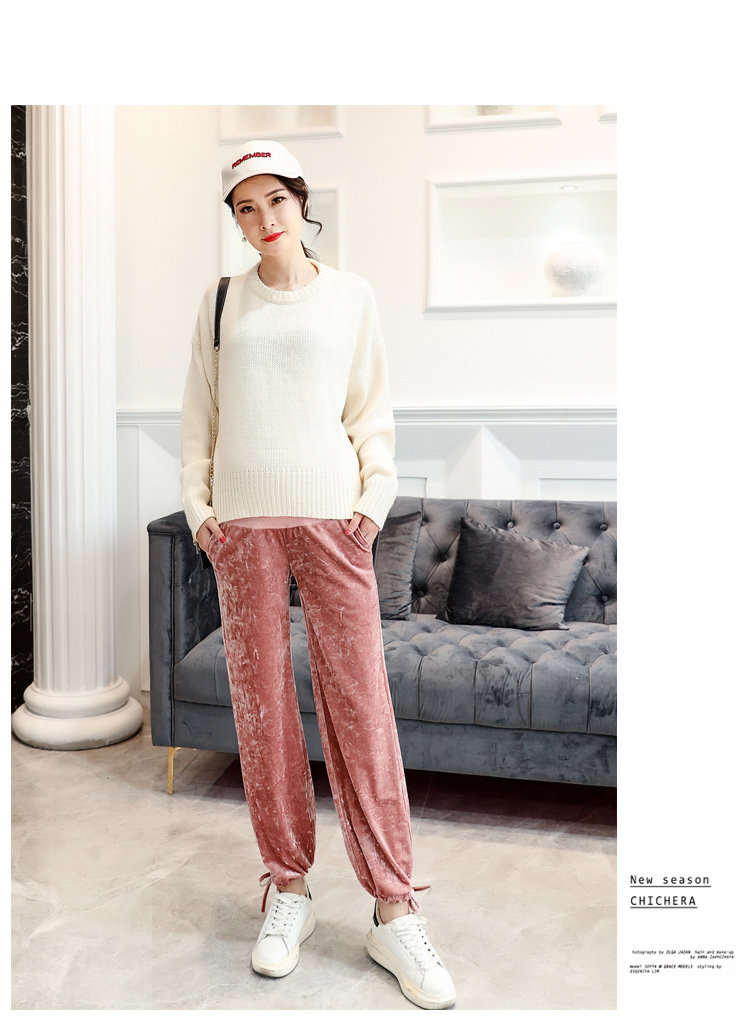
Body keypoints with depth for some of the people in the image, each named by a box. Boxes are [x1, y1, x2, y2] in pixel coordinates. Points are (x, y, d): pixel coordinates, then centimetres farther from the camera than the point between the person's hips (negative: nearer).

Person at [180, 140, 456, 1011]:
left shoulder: (349, 295, 8)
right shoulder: (221, 301, 11)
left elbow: (373, 408, 8)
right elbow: (198, 413, 13)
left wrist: (377, 495, -2)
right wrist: (197, 504, 4)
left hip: (333, 516, -1)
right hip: (243, 523, 2)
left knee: (359, 703, -3)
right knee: (260, 702, 3)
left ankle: (393, 911, 7)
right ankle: (289, 889, 19)